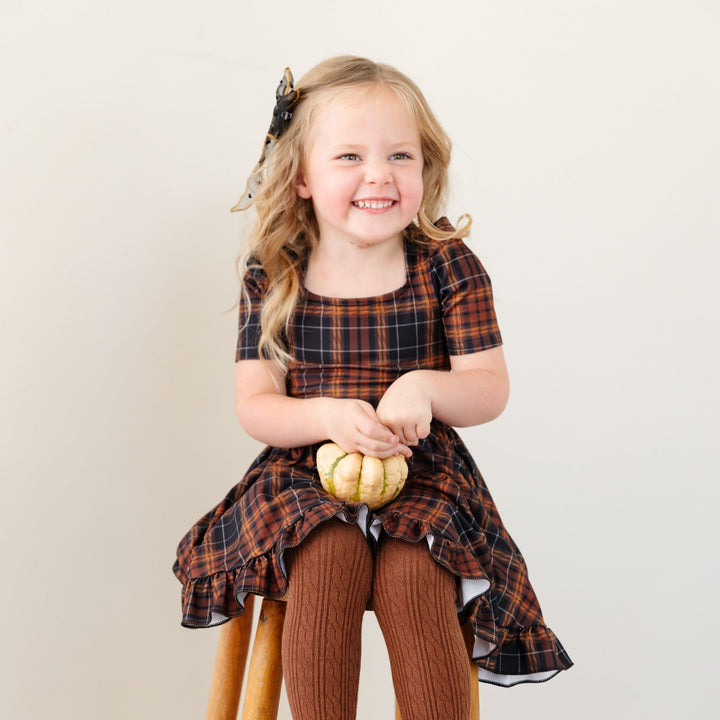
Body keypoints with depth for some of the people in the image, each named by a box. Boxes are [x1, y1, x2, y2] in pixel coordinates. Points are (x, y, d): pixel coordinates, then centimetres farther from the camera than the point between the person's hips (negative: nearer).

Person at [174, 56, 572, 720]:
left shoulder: (446, 264, -3)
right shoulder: (273, 275, -1)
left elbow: (490, 390, -4)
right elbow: (255, 406, -2)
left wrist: (423, 387, -26)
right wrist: (328, 418, -23)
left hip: (423, 473, 0)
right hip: (307, 473, 1)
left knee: (408, 576, -27)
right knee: (330, 558, -29)